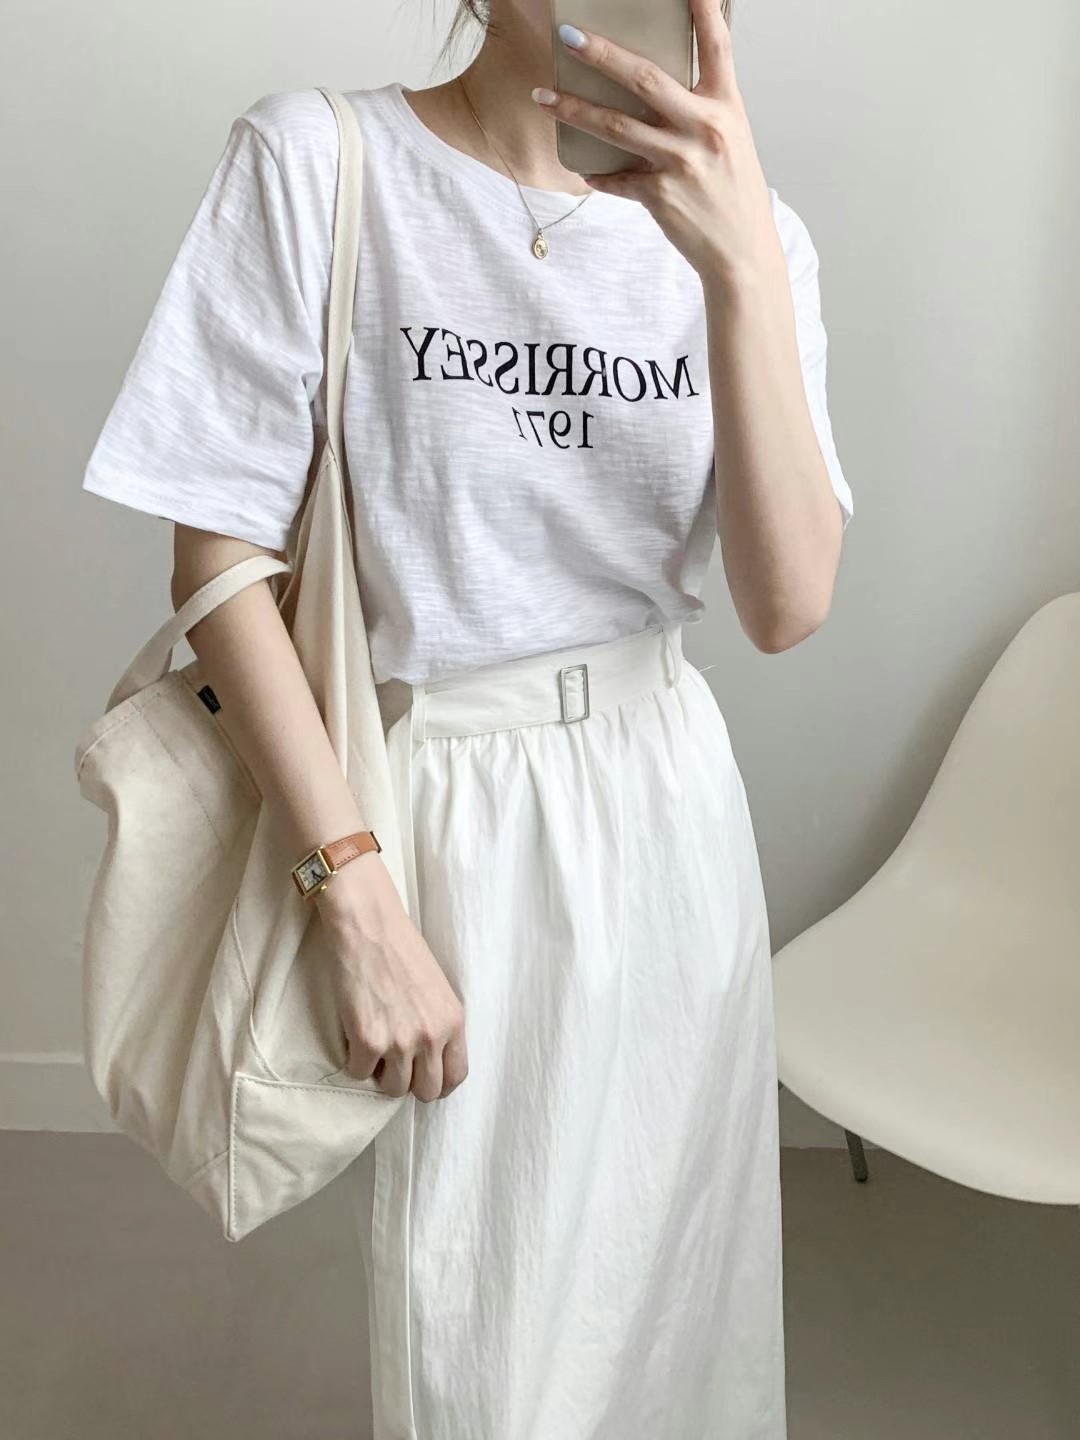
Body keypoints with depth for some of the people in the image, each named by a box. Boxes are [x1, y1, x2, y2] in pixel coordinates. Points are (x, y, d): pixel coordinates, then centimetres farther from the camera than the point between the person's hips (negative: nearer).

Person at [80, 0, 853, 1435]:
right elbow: (217, 553, -11)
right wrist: (357, 896, -15)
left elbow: (788, 604, -12)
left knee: (670, 1275, 20)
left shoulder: (743, 223, -1)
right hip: (455, 820, -3)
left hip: (671, 809, 4)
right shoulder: (316, 160, -11)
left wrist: (742, 263, -25)